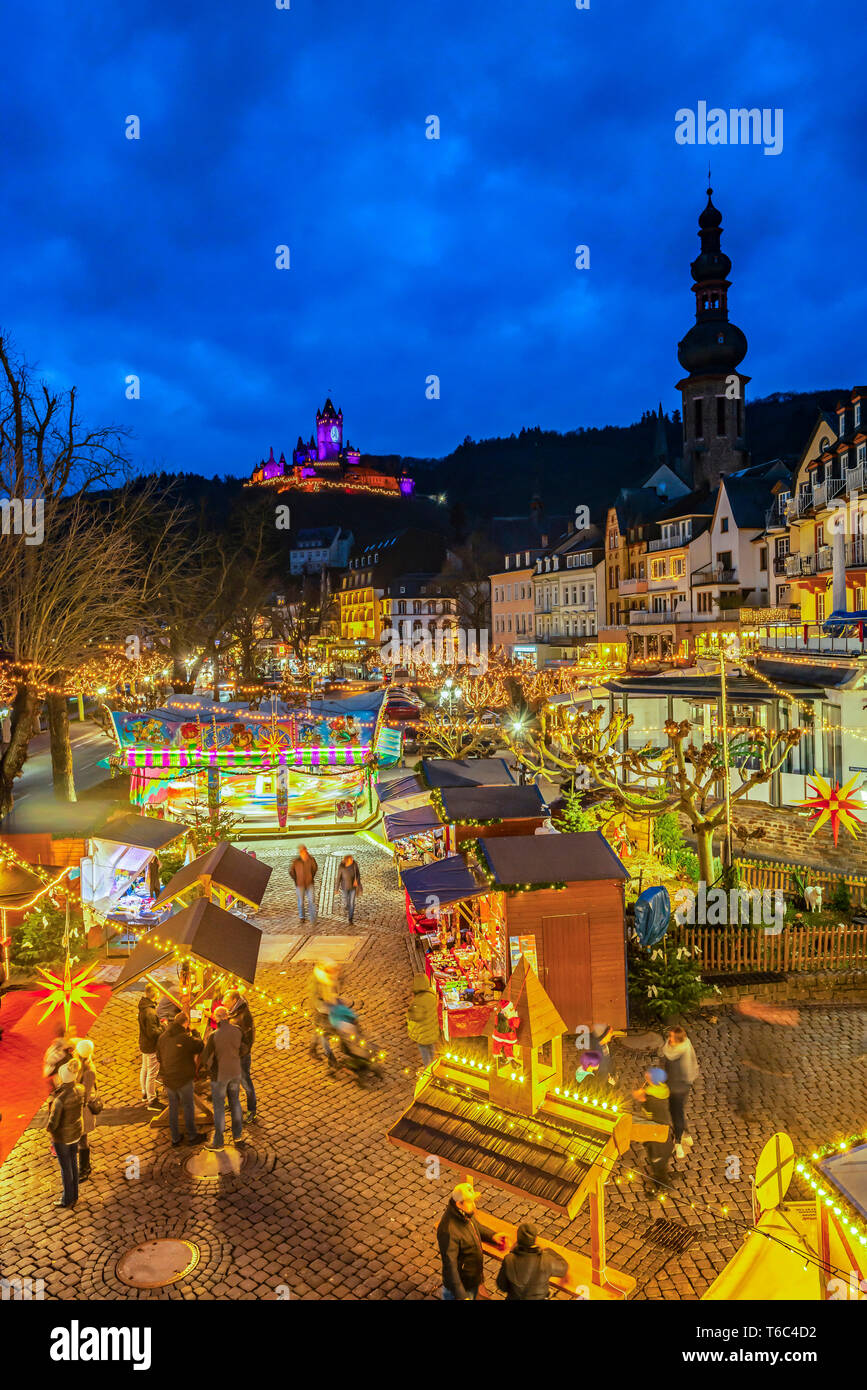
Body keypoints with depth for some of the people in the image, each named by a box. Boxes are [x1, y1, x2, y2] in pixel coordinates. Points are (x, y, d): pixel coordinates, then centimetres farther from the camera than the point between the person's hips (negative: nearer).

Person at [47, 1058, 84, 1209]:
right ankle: (74, 1196, 41)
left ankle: (67, 1200, 34)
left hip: (62, 1137, -6)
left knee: (66, 1168, 14)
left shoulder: (60, 1099, -35)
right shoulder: (80, 1090, -15)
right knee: (73, 1164, 24)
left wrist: (50, 1129, -4)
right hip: (76, 1133, 6)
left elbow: (52, 1124, -26)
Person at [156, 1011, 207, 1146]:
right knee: (189, 1107, 12)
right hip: (184, 1079, -5)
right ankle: (192, 1136, 25)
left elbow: (159, 1055, 10)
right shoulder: (185, 1038, -21)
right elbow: (200, 1046, -7)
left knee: (173, 1107, 18)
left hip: (168, 1079, 6)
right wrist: (191, 1032, 3)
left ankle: (175, 1138, 26)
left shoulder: (163, 1036, 0)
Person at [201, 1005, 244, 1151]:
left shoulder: (214, 1036, -25)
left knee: (219, 1107, 10)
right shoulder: (237, 1031, -12)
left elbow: (205, 1058, -18)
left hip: (219, 1075, -4)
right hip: (235, 1072, 4)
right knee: (235, 1102, 23)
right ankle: (238, 1134, 36)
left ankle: (218, 1142, 23)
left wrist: (207, 1068, 4)